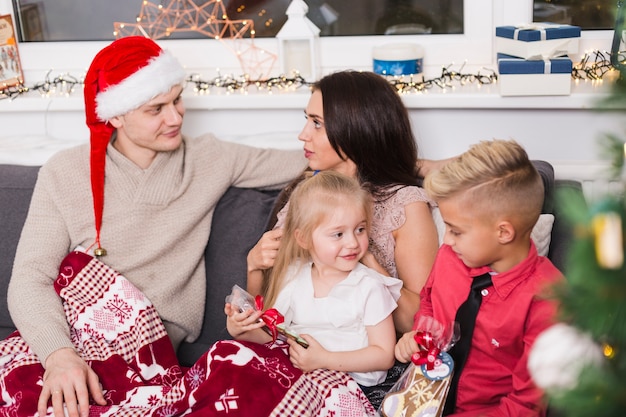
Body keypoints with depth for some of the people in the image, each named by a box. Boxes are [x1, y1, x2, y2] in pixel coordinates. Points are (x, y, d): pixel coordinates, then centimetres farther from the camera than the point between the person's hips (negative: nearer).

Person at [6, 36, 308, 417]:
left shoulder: (209, 159, 7)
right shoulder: (65, 173, 2)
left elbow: (303, 163, 10)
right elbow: (30, 278, -8)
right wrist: (59, 353, -27)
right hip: (72, 336, 0)